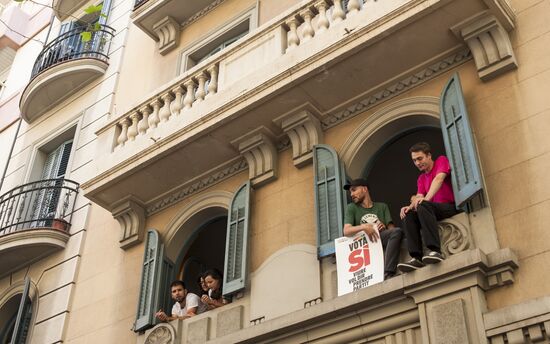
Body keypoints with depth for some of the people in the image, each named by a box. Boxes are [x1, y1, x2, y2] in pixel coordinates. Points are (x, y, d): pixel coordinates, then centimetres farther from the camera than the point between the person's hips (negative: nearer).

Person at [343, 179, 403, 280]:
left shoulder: (382, 206, 22)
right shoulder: (352, 208, 16)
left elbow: (392, 228, 10)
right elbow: (346, 231, -1)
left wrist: (385, 227, -13)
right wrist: (363, 227, -18)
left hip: (383, 241, 1)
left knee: (397, 231, -28)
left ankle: (388, 273, -39)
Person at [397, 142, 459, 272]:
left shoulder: (441, 160, 2)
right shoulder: (421, 178, 20)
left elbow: (439, 179, -18)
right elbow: (418, 198, 7)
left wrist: (426, 198, -34)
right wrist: (410, 206, -18)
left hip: (452, 207, -7)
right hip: (435, 211, 7)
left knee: (423, 206, -32)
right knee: (408, 215, -15)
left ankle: (435, 251, -45)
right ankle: (417, 258, -28)